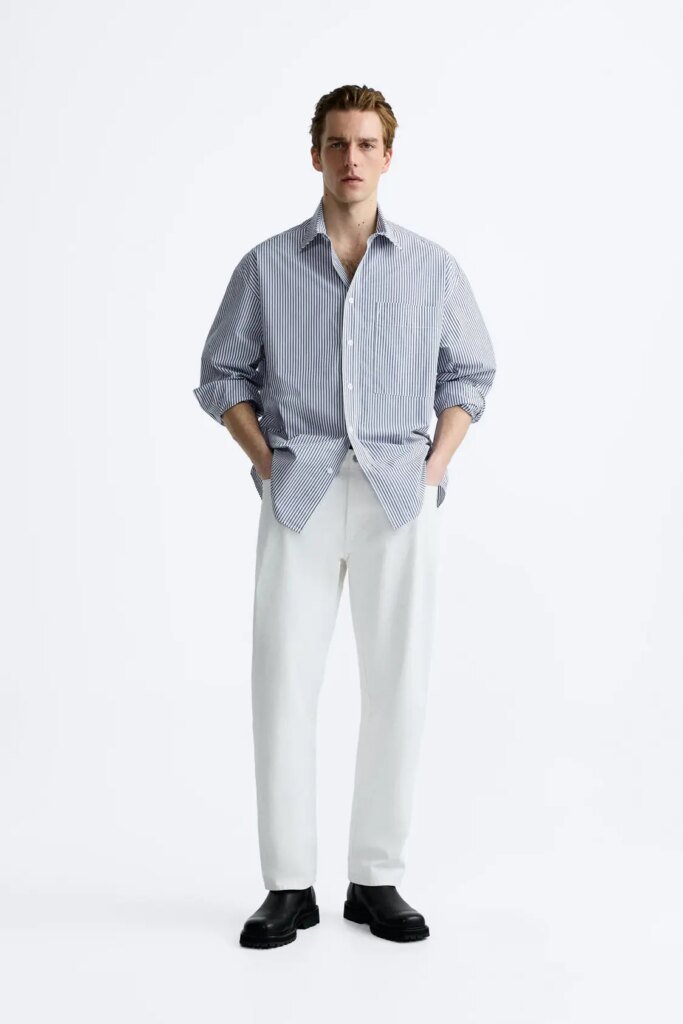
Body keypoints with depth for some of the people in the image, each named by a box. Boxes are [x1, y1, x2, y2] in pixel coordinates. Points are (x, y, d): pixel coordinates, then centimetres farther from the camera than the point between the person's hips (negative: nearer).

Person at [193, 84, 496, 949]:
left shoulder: (431, 267, 9)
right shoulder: (267, 266, 8)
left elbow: (470, 373, 14)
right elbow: (222, 375, 12)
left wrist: (435, 465, 1)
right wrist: (267, 462, -1)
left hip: (401, 493, 1)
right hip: (301, 491, 0)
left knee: (397, 684, 1)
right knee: (283, 681, -3)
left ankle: (377, 879, 12)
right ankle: (288, 886, 6)